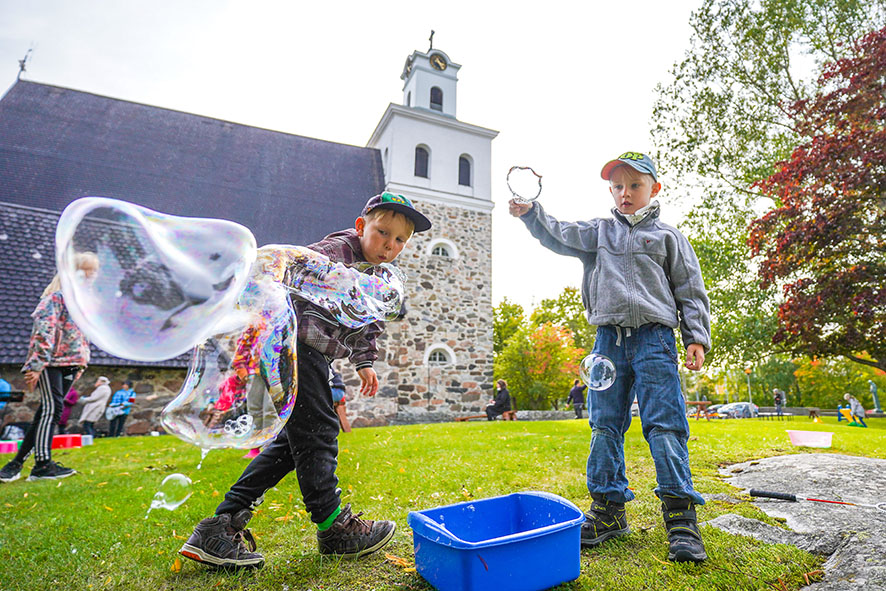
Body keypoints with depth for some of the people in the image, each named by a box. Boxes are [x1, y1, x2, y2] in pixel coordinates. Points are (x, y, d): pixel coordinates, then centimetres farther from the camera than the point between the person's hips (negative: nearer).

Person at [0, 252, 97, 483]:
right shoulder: (57, 297, -7)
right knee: (52, 407, -14)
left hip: (68, 364, 7)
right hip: (49, 362, -7)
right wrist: (36, 366, -18)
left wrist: (81, 364, 17)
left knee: (47, 411, 5)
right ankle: (42, 465, -13)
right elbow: (43, 331, -14)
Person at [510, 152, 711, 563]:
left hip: (654, 337, -2)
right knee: (605, 424, 5)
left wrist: (697, 338, -1)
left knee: (664, 424, -7)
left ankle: (680, 516, 3)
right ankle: (608, 507, 16)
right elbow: (558, 235, 8)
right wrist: (530, 213, -9)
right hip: (608, 339, 3)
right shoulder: (599, 232, 18)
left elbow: (690, 290, 9)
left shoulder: (667, 236, 12)